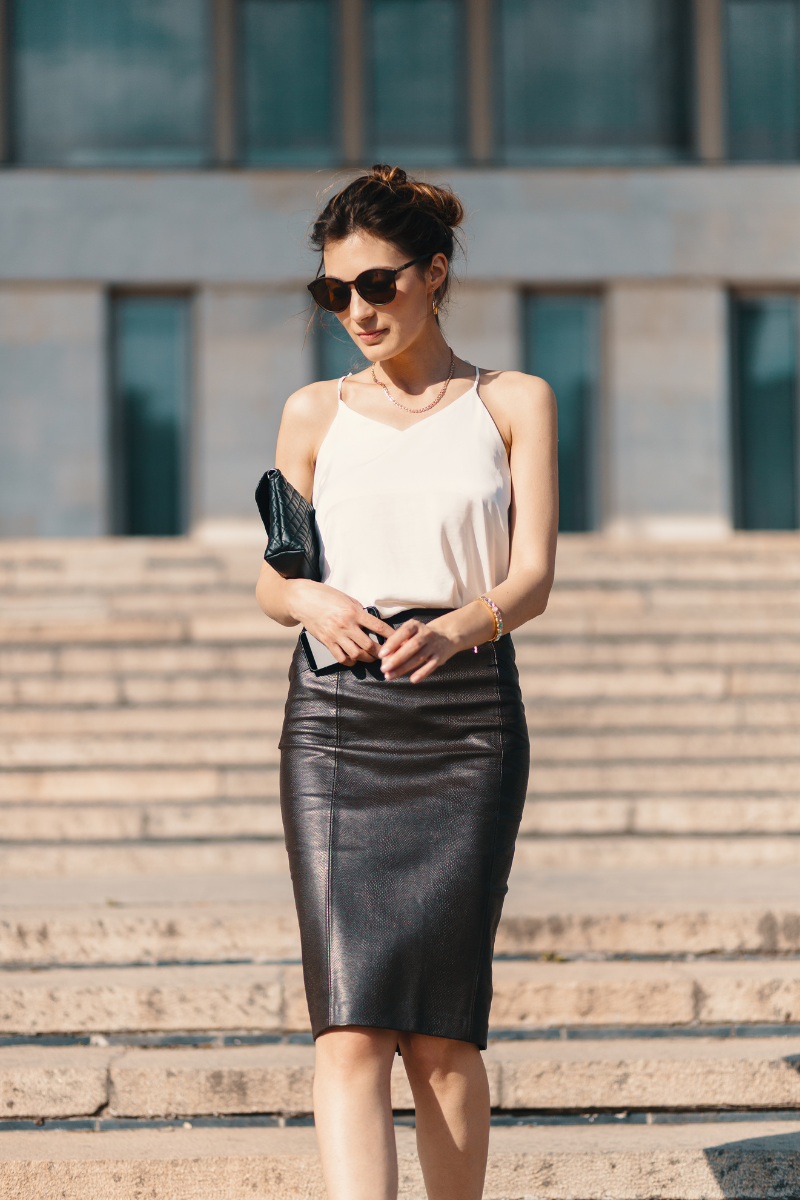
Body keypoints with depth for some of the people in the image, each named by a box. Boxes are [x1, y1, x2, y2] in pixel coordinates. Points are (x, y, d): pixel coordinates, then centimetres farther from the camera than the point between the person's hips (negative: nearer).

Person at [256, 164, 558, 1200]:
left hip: (468, 717, -1)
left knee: (442, 1028, -2)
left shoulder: (512, 404, 7)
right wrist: (313, 601, -9)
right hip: (335, 722, 1)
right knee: (352, 1020, -12)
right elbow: (270, 581, 16)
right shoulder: (315, 413, 12)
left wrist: (454, 628, -25)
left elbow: (533, 579, -3)